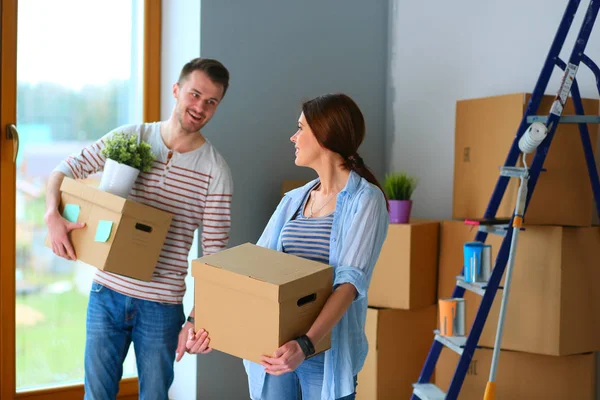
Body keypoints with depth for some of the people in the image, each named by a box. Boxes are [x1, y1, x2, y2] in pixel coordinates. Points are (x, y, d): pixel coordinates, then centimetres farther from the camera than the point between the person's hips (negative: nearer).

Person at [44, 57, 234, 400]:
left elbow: (215, 255, -8)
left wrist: (196, 320, -15)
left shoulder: (216, 171, -7)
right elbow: (66, 169, 5)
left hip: (162, 305, -2)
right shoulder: (130, 137, -1)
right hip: (107, 293, 2)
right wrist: (52, 215, -15)